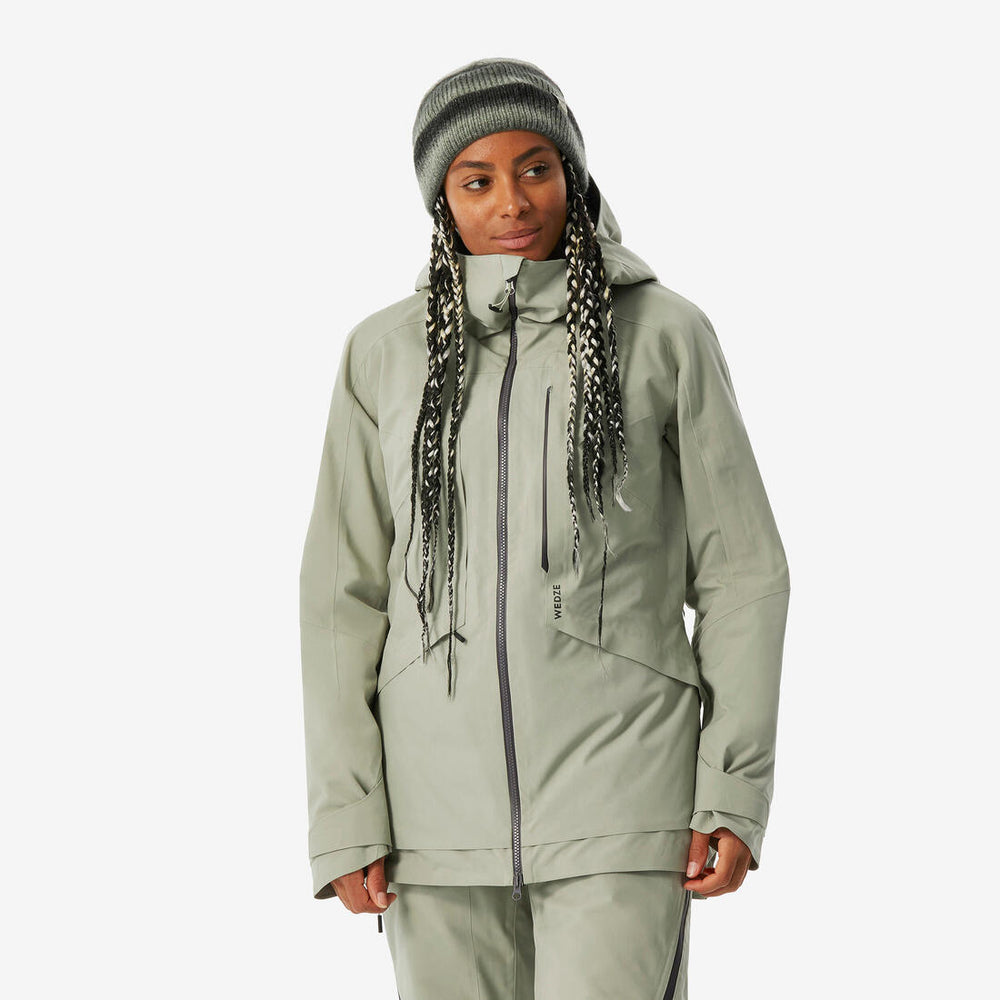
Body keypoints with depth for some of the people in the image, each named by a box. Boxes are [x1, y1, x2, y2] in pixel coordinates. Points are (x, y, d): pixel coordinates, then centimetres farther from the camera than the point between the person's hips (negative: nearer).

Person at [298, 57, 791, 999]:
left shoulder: (666, 334, -1)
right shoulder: (386, 352, 5)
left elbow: (740, 571, 1)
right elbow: (344, 591, 5)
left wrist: (737, 794, -7)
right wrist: (345, 817, -1)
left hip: (618, 805, -3)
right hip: (443, 805, 3)